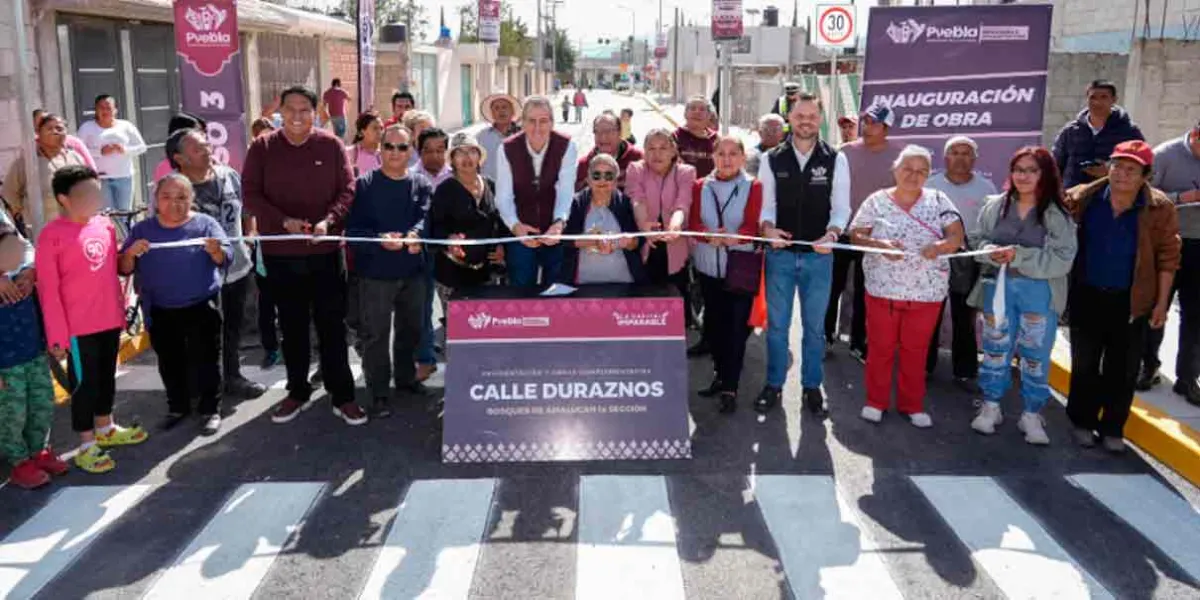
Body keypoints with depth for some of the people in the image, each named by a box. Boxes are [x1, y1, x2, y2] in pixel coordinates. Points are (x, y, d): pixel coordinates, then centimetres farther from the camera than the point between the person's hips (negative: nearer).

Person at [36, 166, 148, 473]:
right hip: (78, 326, -6)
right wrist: (56, 334, -13)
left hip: (110, 319, 6)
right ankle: (86, 446, 17)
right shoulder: (52, 235, -14)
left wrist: (121, 307, 15)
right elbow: (48, 289, -13)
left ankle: (105, 429, 39)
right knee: (85, 382, 4)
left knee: (107, 376, 20)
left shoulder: (105, 225, 4)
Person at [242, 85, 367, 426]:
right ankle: (298, 392, 27)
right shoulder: (262, 148, 0)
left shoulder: (331, 146, -1)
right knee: (292, 326, 13)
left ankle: (343, 396, 13)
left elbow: (347, 190, -1)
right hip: (279, 253, 1)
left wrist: (328, 221, -18)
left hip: (324, 250, -1)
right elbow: (250, 194, -4)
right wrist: (284, 221, -18)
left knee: (332, 325, 4)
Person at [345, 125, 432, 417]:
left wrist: (414, 235, -33)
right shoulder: (364, 185, -4)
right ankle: (379, 391, 9)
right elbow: (354, 227, -11)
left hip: (413, 270, 4)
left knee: (411, 329, 18)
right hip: (375, 272, -4)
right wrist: (380, 239, -29)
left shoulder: (421, 185, 6)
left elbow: (425, 217, -11)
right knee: (376, 334, 0)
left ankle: (405, 377, 37)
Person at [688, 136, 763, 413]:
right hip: (708, 267, 4)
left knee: (736, 327, -2)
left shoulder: (754, 187, -3)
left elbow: (754, 226, -11)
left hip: (741, 268, -3)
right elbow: (693, 223, -1)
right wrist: (709, 236, -22)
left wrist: (733, 238, -30)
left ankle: (730, 388, 4)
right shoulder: (700, 187, 7)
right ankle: (720, 374, 33)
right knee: (713, 324, 13)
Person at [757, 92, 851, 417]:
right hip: (780, 254, 0)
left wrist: (831, 234, -21)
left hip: (819, 256, 0)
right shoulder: (772, 159, 1)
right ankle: (774, 384, 23)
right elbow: (766, 204, 1)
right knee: (777, 323, 9)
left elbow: (842, 207, -2)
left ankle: (812, 386, 25)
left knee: (814, 325, 11)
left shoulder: (836, 159, 0)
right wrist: (768, 229, -20)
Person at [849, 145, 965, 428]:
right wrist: (880, 245, -22)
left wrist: (939, 247, -24)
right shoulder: (877, 201, 0)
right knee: (880, 346, 7)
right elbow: (855, 235, -3)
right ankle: (876, 401, 22)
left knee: (916, 349, 11)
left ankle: (912, 404, 25)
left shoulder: (938, 200, 2)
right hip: (883, 288, -1)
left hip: (926, 291, 1)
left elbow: (957, 237, -2)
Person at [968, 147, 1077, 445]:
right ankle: (991, 406, 26)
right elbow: (977, 240, 8)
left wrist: (1018, 255, -22)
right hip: (998, 286, 2)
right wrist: (991, 251, -15)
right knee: (995, 349, 11)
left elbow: (1062, 259, -13)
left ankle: (1031, 415, 19)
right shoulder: (995, 206, 3)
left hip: (1040, 292, -2)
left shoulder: (1058, 214, -7)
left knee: (1036, 354, 6)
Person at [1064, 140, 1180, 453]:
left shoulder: (1159, 208, -9)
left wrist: (1162, 302, -3)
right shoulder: (1083, 198, -8)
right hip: (1087, 296, 1)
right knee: (1085, 363, 11)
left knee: (1123, 368, 7)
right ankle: (1082, 421, 26)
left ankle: (1113, 428, 21)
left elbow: (1167, 257, -4)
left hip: (1132, 301, 0)